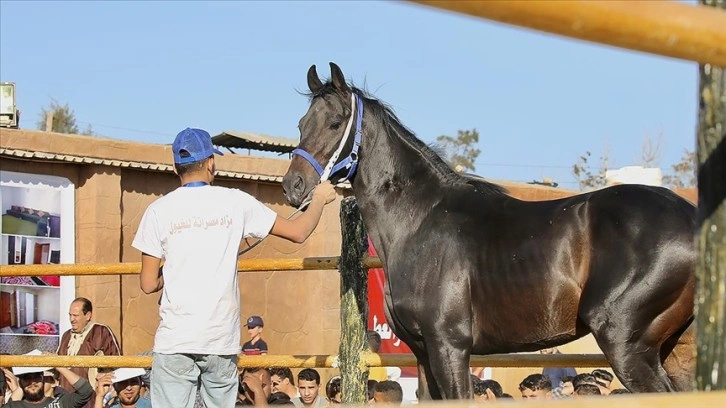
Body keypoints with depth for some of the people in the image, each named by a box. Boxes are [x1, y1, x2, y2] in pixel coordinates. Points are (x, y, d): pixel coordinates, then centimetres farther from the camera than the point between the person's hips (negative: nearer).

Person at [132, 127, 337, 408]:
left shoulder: (159, 211, -1)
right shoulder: (236, 203, 2)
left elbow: (148, 284, 0)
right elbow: (298, 232, 9)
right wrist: (319, 200, 27)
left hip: (175, 341, -2)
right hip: (223, 342, 2)